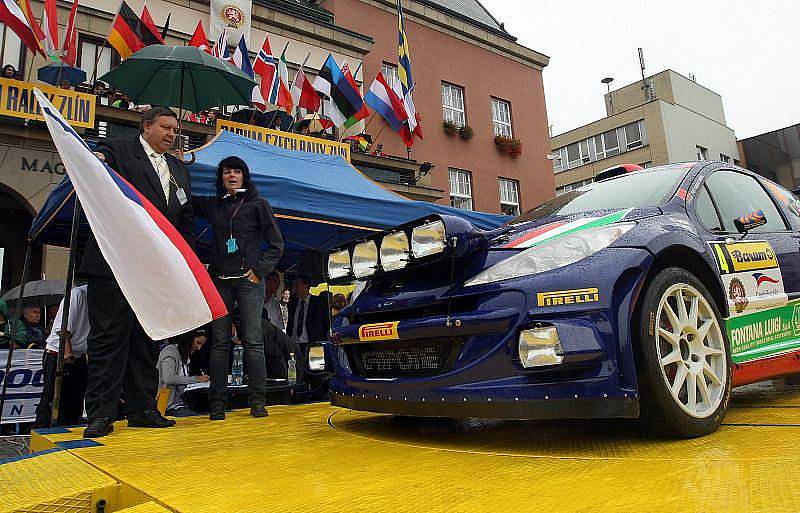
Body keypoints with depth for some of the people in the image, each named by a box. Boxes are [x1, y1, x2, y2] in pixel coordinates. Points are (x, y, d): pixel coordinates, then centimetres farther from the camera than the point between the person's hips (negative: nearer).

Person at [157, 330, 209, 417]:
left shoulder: (185, 356, 20)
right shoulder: (170, 350, -4)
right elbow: (169, 379, -18)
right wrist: (196, 379, -19)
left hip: (181, 403, 8)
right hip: (171, 406, -8)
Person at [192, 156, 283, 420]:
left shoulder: (258, 204, 7)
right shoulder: (212, 204, 16)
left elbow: (276, 244, 5)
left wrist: (260, 270, -5)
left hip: (249, 280, -3)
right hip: (219, 281, 3)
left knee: (252, 340, -6)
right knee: (219, 341, 0)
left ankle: (257, 400, -2)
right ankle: (217, 402, 4)